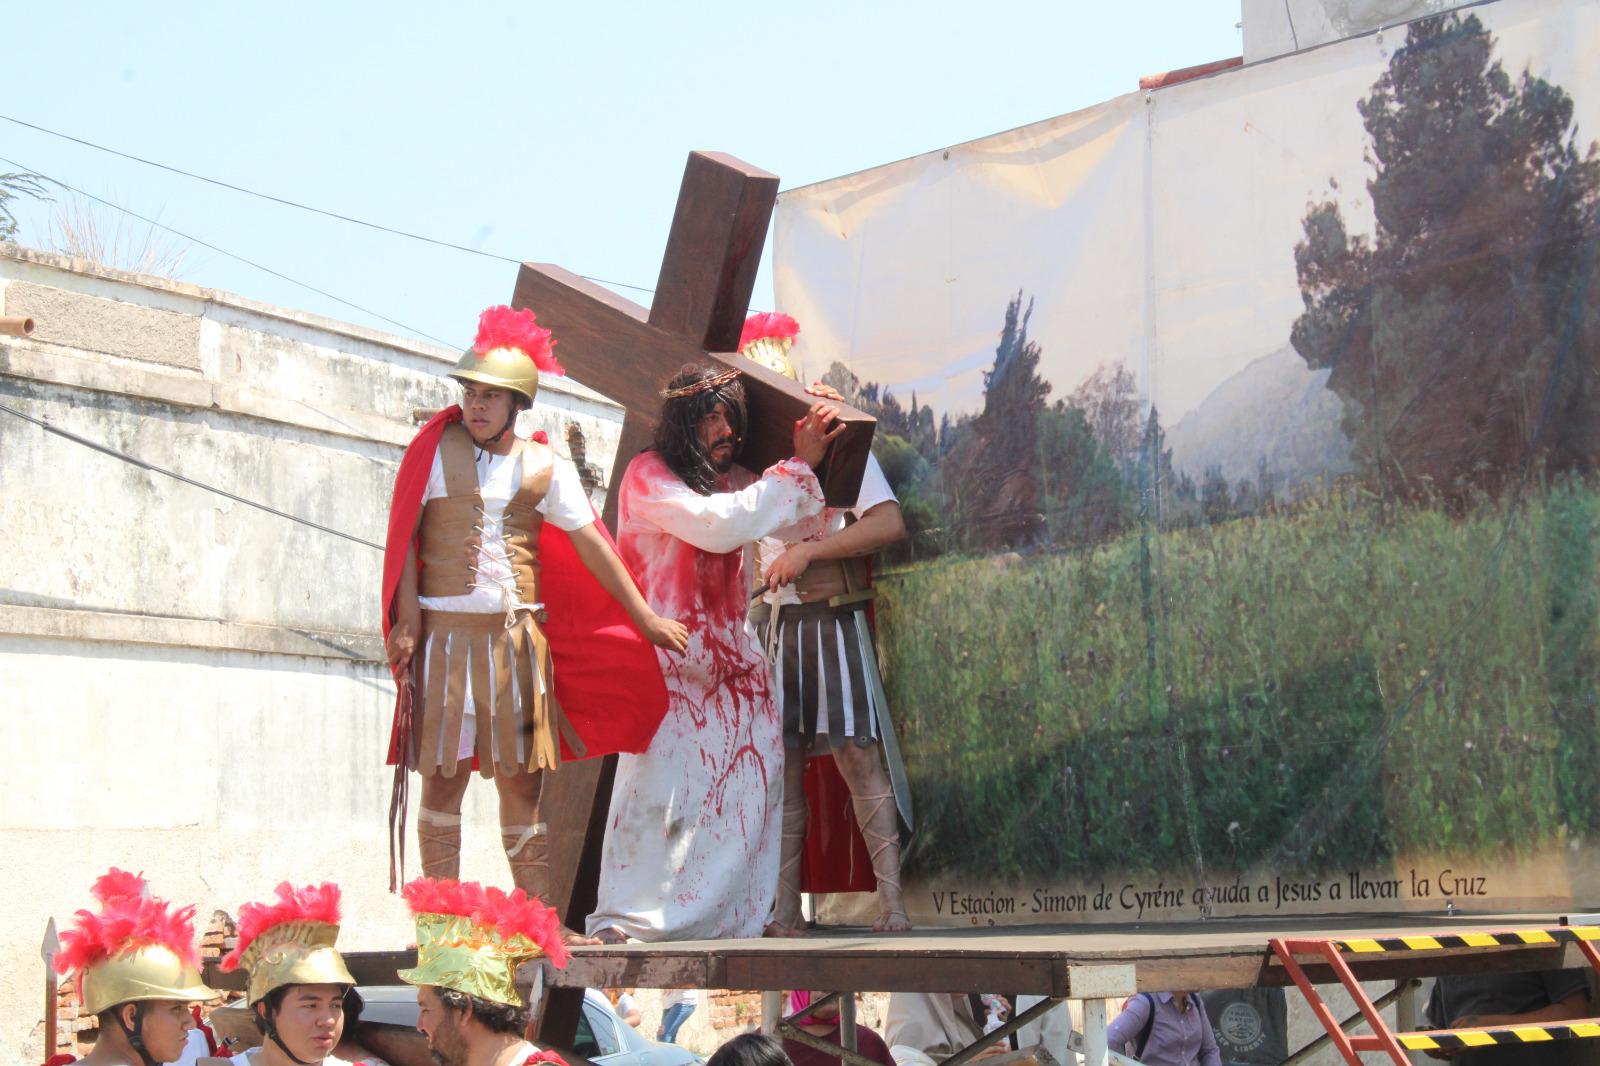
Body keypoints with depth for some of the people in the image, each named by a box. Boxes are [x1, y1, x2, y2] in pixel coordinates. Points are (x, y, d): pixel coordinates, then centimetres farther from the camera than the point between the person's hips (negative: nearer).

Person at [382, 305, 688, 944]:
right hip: (445, 631, -1)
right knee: (442, 774, 0)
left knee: (520, 776, 3)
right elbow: (405, 536, 2)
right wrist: (407, 620, -7)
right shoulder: (435, 450, 3)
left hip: (517, 635, 1)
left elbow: (590, 544, 8)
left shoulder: (544, 467, 7)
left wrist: (645, 618, 6)